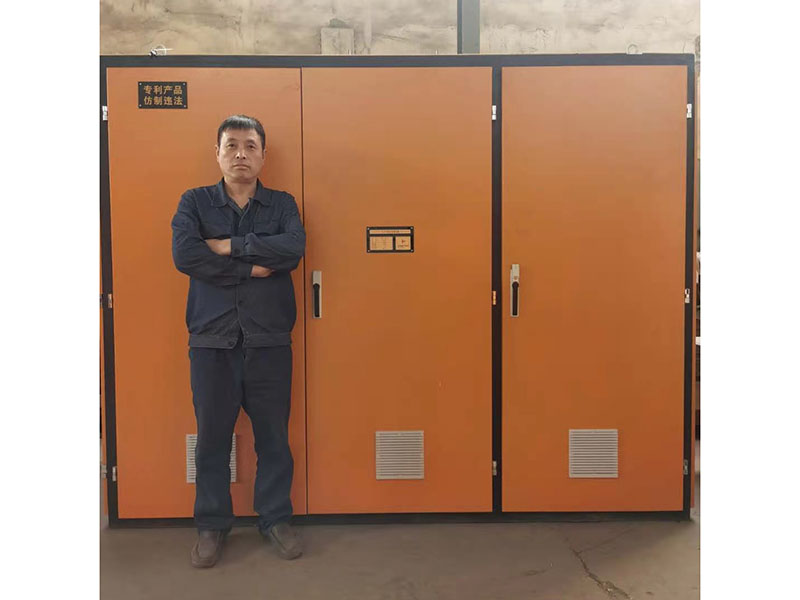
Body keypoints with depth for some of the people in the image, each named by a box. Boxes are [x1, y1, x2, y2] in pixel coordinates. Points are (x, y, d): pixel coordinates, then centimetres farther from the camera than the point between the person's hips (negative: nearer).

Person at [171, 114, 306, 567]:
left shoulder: (282, 204, 8)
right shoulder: (195, 202, 6)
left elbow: (294, 249, -13)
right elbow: (184, 255, -12)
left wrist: (231, 245, -13)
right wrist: (251, 268, -12)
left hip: (270, 339, 0)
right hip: (212, 340, 0)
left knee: (274, 434, 8)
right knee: (213, 434, 8)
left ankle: (276, 518, 25)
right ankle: (212, 525, 26)